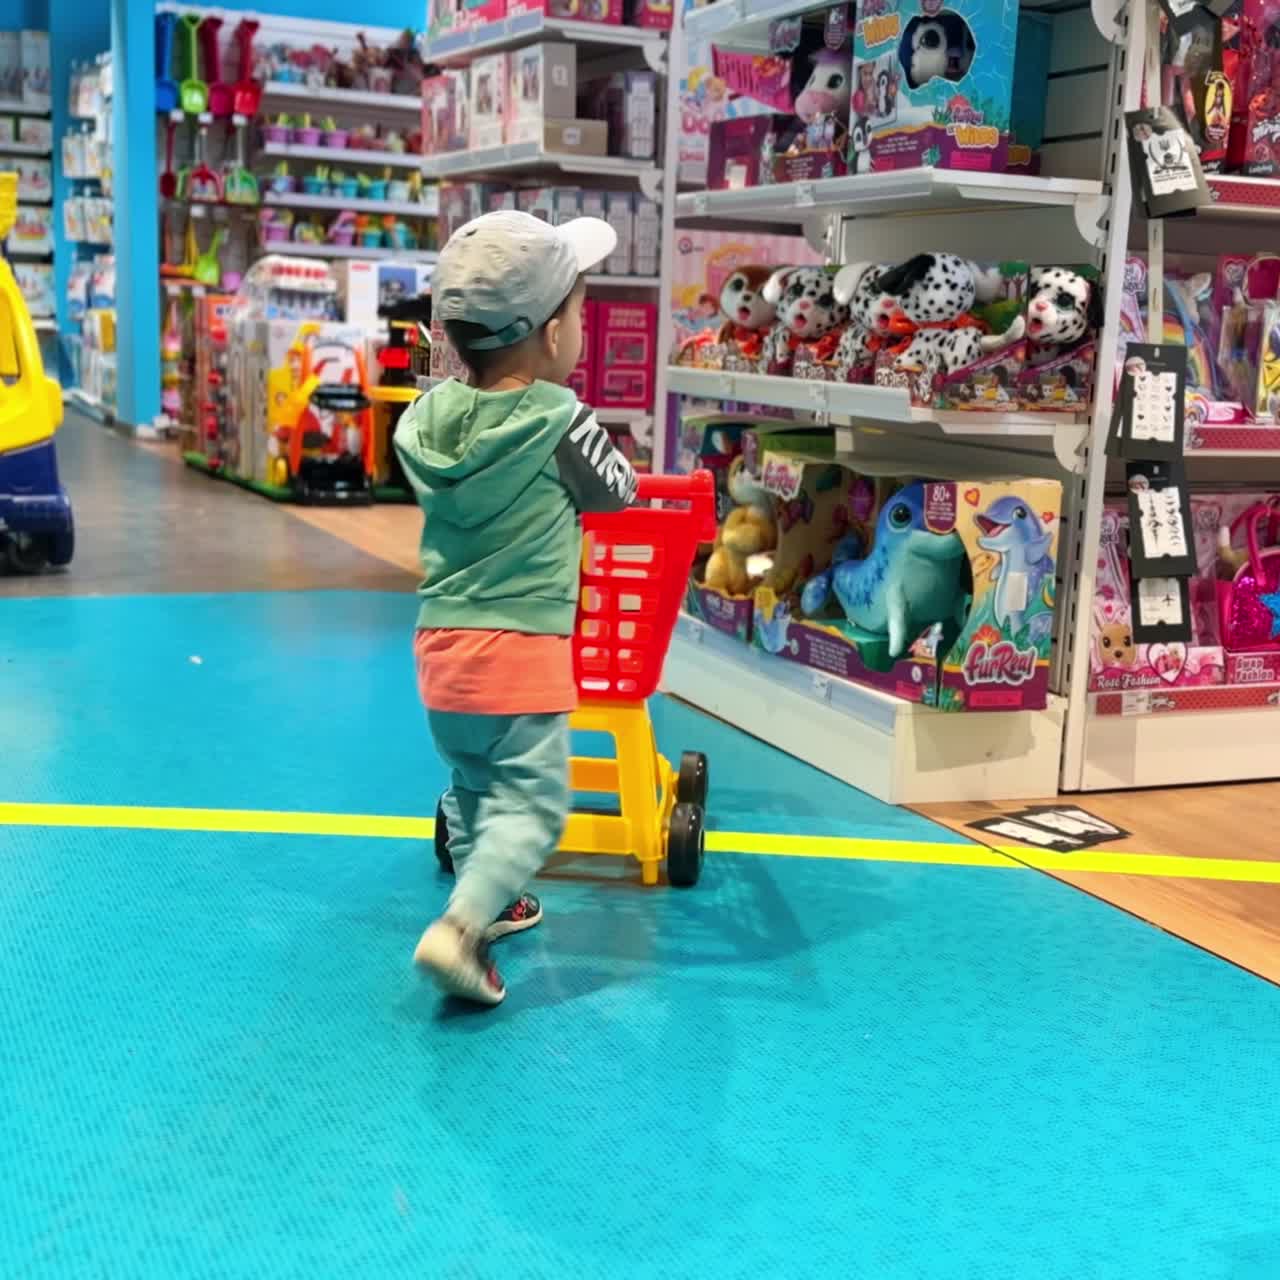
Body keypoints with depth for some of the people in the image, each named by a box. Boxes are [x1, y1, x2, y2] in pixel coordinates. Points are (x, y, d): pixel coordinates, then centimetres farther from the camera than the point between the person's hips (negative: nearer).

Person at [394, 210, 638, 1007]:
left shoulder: (426, 416, 1)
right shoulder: (561, 421, -13)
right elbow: (617, 493, 3)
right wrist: (592, 442, 25)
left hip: (440, 643, 6)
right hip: (522, 650, -6)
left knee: (474, 787, 23)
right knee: (530, 802, -1)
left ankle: (486, 903, 36)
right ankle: (460, 926, -16)